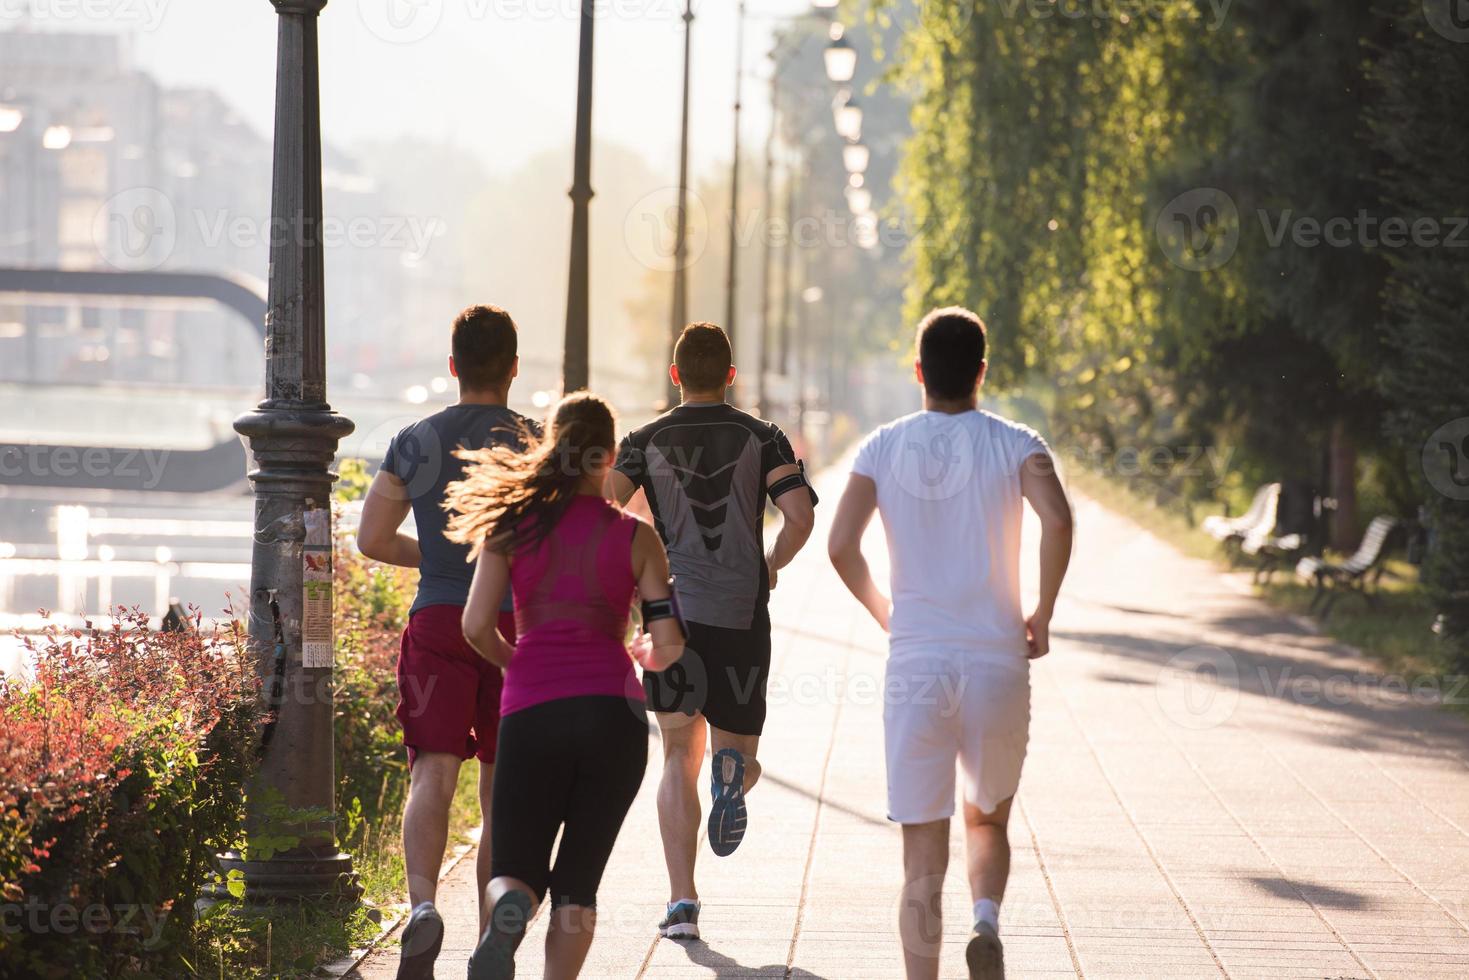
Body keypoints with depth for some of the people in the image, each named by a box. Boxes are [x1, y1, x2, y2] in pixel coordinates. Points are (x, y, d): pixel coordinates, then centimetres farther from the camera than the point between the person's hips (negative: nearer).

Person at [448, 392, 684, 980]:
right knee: (578, 879, 10)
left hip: (531, 710, 0)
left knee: (515, 869, 8)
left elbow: (476, 626, 0)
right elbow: (668, 644, 1)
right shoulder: (636, 537, 6)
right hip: (613, 710, 0)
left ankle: (509, 913, -28)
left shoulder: (512, 525, 7)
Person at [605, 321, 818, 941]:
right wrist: (770, 567, 10)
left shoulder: (646, 442, 5)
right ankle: (733, 769, -26)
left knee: (680, 758, 7)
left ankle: (682, 901, -5)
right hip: (742, 619, 0)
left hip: (670, 613, 0)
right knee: (739, 750, 14)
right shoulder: (761, 438, 4)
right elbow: (801, 517, -9)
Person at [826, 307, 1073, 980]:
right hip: (997, 665, 0)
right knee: (986, 821, 21)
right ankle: (986, 921, -7)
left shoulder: (884, 447, 3)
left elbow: (841, 546, -6)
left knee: (922, 858, 3)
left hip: (914, 666, 0)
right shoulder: (1014, 444, 0)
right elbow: (1057, 521, -17)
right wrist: (1043, 615, -4)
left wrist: (883, 612, 11)